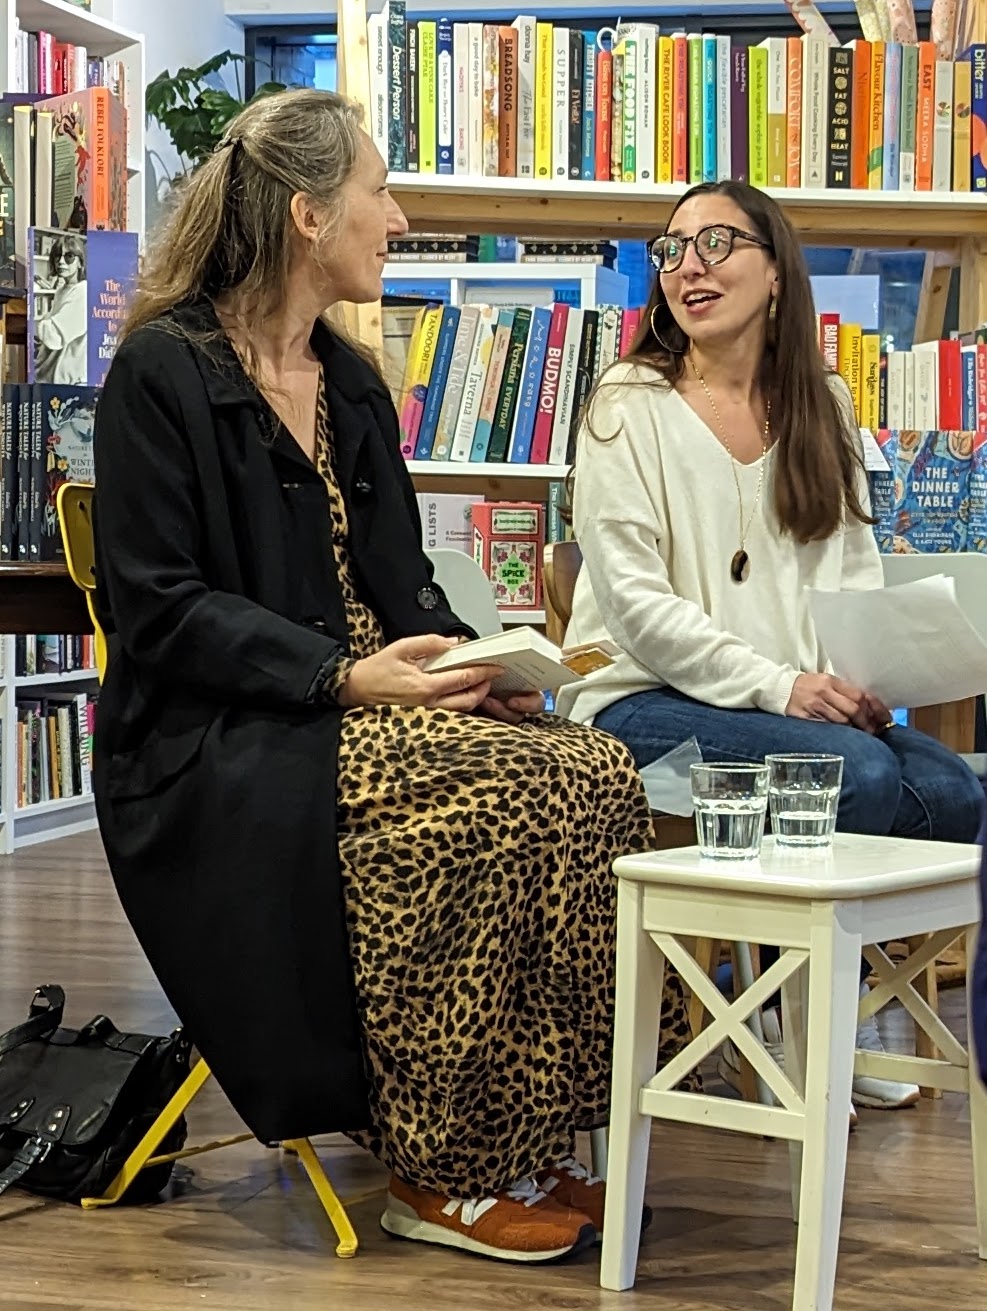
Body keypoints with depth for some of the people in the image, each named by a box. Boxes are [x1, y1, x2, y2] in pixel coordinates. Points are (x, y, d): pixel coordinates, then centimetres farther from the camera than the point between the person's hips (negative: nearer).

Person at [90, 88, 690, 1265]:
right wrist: (342, 677, -22)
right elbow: (155, 608, -12)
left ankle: (524, 1152, -12)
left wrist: (472, 665, -4)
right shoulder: (162, 370, -6)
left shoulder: (352, 385, 18)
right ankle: (442, 1175, -17)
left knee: (595, 772, -18)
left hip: (359, 709, 7)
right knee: (505, 794, -29)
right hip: (210, 747, -7)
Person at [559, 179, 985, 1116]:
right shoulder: (629, 405, -3)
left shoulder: (823, 406, 13)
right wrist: (775, 686, -21)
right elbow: (633, 599, -11)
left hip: (806, 700, 5)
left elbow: (854, 572, 11)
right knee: (862, 776, -28)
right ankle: (783, 1027, -6)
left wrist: (859, 676, -11)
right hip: (644, 701, -5)